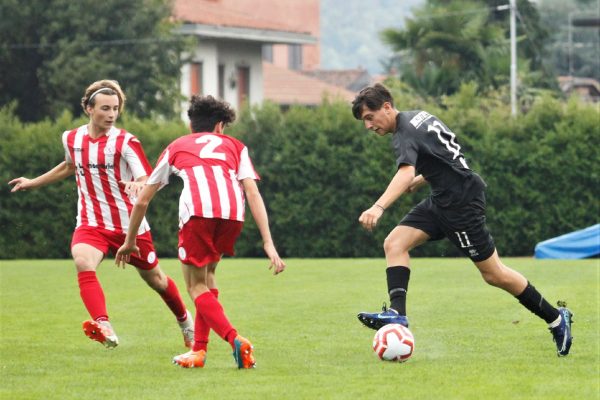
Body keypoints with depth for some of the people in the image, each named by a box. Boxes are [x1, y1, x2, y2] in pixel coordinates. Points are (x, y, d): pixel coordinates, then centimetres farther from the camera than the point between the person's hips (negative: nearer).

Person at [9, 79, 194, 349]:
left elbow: (149, 180, -20)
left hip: (129, 224, -2)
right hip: (90, 223, 2)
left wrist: (138, 185, -44)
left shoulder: (125, 142, -12)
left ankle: (184, 319, 44)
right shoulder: (71, 139, 2)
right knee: (82, 262, -30)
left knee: (153, 278, 13)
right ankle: (104, 328, -42)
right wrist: (34, 183, 34)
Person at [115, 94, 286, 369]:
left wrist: (130, 242, 49)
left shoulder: (176, 147, 31)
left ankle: (236, 341, -14)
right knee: (207, 274, 25)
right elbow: (253, 194, 15)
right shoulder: (235, 146, 31)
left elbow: (143, 200, 37)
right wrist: (268, 243, 9)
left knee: (197, 287, 7)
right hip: (233, 213, 2)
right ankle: (199, 350, 22)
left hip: (197, 211, -2)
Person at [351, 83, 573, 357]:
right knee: (394, 243, -5)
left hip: (461, 203, -10)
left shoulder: (405, 135, -20)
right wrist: (419, 181, 20)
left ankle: (556, 318, 11)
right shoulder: (418, 117, 10)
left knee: (493, 274, -1)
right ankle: (397, 314, -16)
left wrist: (379, 207, -54)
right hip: (441, 201, 10)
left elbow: (405, 172, -41)